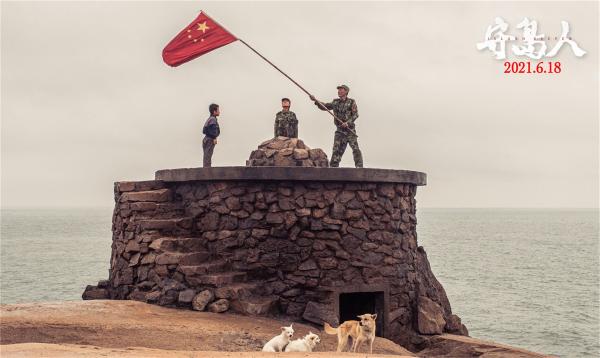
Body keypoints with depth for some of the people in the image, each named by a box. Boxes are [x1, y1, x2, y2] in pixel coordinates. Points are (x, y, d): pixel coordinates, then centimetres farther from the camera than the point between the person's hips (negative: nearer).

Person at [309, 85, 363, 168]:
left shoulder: (351, 102, -3)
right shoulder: (335, 102, 12)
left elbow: (355, 114, -8)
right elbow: (324, 107, 14)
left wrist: (348, 123, -21)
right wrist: (316, 101, 0)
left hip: (350, 130, -4)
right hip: (339, 130, 4)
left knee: (355, 148, -10)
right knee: (336, 149, 0)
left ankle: (359, 166, -9)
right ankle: (333, 167, 3)